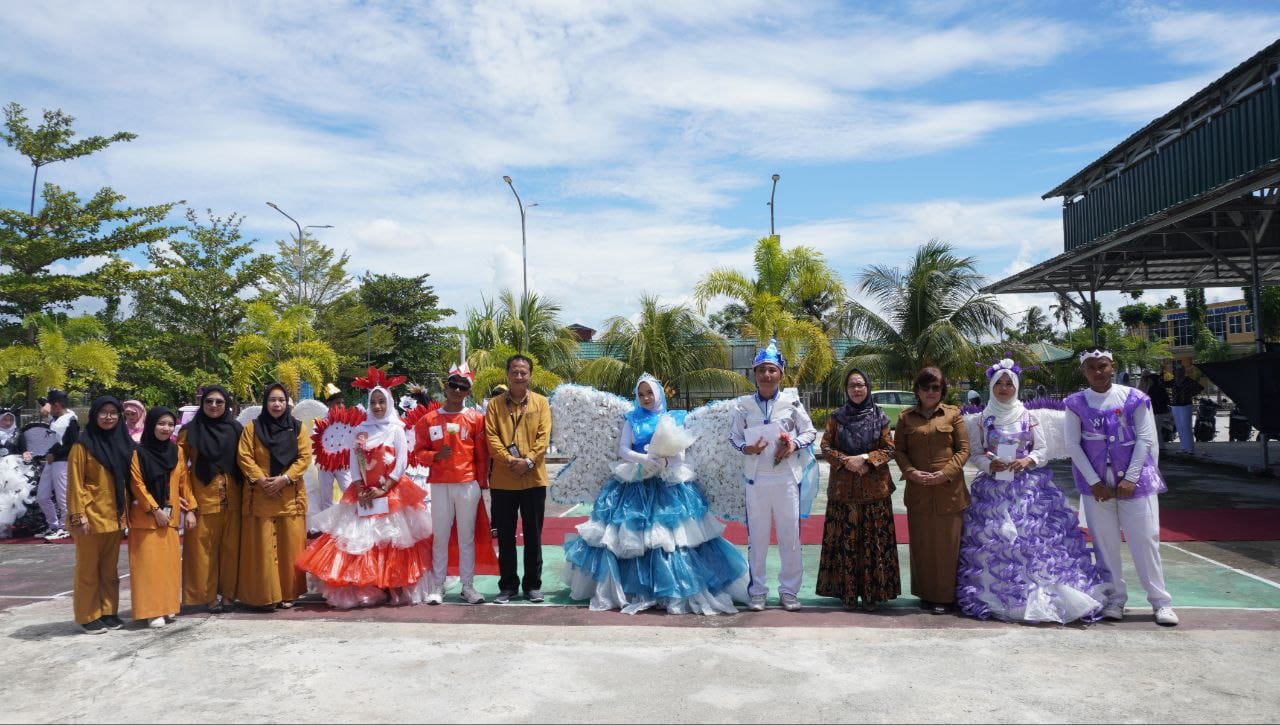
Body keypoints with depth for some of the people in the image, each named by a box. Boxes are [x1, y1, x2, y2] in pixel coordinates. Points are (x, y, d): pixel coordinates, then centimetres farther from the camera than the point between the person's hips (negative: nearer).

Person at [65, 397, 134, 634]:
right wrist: (79, 516, -16)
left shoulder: (123, 444, 8)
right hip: (91, 516, -5)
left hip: (114, 516, 5)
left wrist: (125, 512, 9)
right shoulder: (83, 445, -8)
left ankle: (108, 612, 20)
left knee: (110, 568, 12)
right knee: (88, 569, 4)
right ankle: (88, 616, 12)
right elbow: (75, 484, -11)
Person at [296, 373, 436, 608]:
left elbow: (401, 463, -7)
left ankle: (393, 588, 2)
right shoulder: (361, 430, 9)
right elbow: (354, 463, 5)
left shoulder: (396, 429, -1)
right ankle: (365, 590, 6)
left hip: (392, 493, -3)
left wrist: (383, 490, -12)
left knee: (392, 542, -4)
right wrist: (360, 491, -7)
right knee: (361, 540, 0)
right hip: (364, 494, 3)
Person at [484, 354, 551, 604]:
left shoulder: (540, 403, 5)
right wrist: (509, 460, -16)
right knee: (505, 536, 7)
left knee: (533, 535, 7)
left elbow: (544, 436, -3)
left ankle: (533, 584, 18)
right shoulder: (495, 404, 6)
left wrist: (528, 461, -16)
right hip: (502, 480, 0)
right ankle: (508, 585, 19)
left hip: (534, 479, 0)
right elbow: (491, 437, -3)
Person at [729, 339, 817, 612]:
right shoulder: (743, 404, 1)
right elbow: (733, 435, 8)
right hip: (756, 478, 0)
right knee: (757, 535, 4)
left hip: (786, 477, 0)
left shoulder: (792, 402, 1)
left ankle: (789, 589, 19)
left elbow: (810, 431, 7)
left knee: (790, 535, 5)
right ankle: (757, 590, 17)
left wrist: (794, 444, -11)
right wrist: (745, 448, -13)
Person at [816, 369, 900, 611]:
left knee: (873, 541, 1)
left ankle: (872, 592, 10)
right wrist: (845, 461, -12)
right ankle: (847, 591, 9)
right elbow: (825, 447, 4)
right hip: (843, 488, 0)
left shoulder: (880, 417, 5)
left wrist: (864, 459, -12)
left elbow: (889, 449, 2)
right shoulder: (836, 417, 6)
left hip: (874, 488, 0)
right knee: (845, 541, 0)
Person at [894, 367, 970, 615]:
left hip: (948, 490, -1)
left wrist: (945, 473, -13)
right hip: (918, 490, 2)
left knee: (947, 544, 3)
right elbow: (898, 450, 6)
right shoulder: (906, 417, 8)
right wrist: (911, 472, -11)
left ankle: (945, 596, 14)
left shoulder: (952, 414, 3)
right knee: (921, 545, 7)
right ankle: (926, 594, 18)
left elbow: (964, 449, 0)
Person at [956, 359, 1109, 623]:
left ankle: (1043, 596, 2)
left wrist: (1027, 461, -12)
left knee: (1035, 540, -7)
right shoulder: (980, 420, 7)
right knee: (994, 542, -5)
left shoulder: (1028, 417, 7)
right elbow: (974, 454, 5)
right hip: (993, 489, 0)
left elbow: (1043, 450, 7)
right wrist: (989, 465, -14)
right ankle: (995, 596, 3)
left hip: (1029, 487, 0)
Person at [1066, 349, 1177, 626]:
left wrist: (1130, 478, -11)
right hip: (1096, 483, 1)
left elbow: (1145, 439, -3)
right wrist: (1094, 482, -8)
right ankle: (1115, 598, 17)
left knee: (1145, 538, 0)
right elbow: (1072, 444, -1)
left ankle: (1160, 601, 11)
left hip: (1134, 481, -1)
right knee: (1105, 541, 5)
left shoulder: (1134, 398, -1)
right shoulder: (1076, 403, 1)